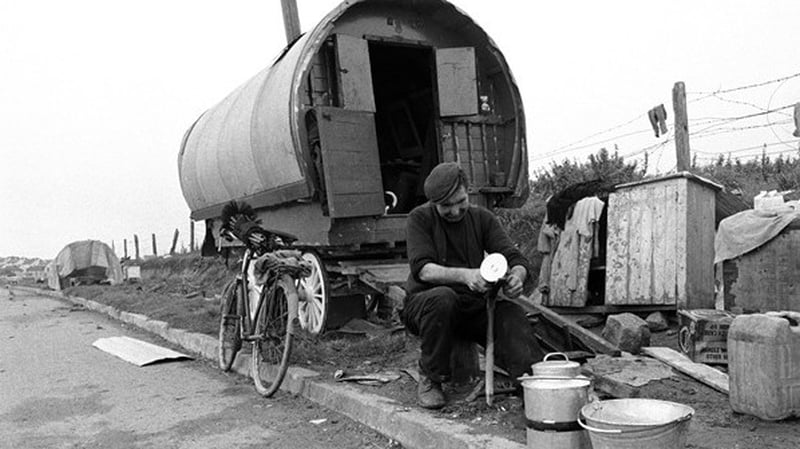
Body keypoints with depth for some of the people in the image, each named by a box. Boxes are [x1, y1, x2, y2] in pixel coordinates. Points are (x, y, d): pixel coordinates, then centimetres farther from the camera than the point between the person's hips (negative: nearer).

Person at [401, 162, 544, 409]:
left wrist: (516, 276, -29)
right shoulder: (420, 218, -5)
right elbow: (422, 269, -20)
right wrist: (465, 275, -38)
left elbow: (515, 258, -3)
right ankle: (429, 380, -19)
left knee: (511, 313, -24)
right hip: (423, 303, -3)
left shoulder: (482, 218, 5)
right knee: (442, 297, -36)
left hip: (472, 304, 3)